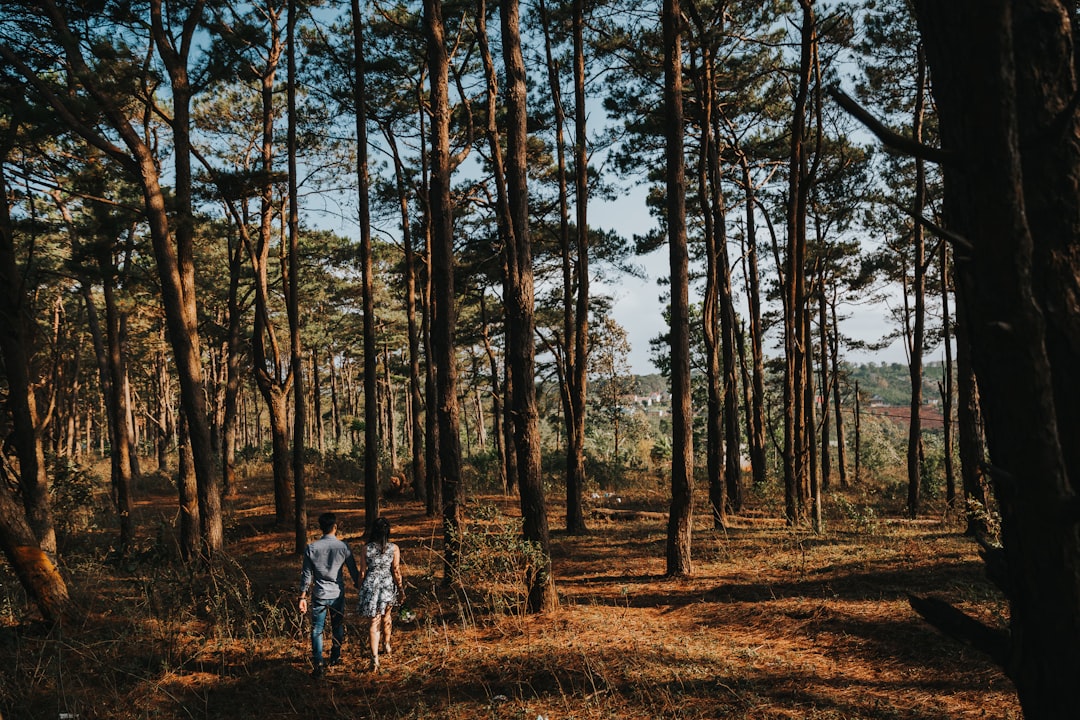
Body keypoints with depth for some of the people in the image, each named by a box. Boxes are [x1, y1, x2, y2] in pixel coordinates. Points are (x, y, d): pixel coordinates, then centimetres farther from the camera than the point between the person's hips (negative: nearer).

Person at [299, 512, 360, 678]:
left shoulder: (311, 548, -8)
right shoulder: (343, 546, -9)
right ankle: (335, 658, 33)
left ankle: (317, 666, -3)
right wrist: (360, 588, 12)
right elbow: (353, 570, -2)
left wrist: (303, 597, 2)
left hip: (319, 595, -1)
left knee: (317, 630, 5)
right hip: (338, 594, 1)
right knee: (338, 627, 19)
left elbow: (306, 575, -4)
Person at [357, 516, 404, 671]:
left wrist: (361, 589, 9)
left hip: (371, 586, -1)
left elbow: (362, 572, -3)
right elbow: (396, 571, -6)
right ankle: (386, 645, 46)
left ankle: (375, 658, -3)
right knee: (386, 617, 25)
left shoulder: (366, 549, -7)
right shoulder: (394, 548, -7)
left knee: (374, 622, 4)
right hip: (388, 586, 1)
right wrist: (400, 589, 5)